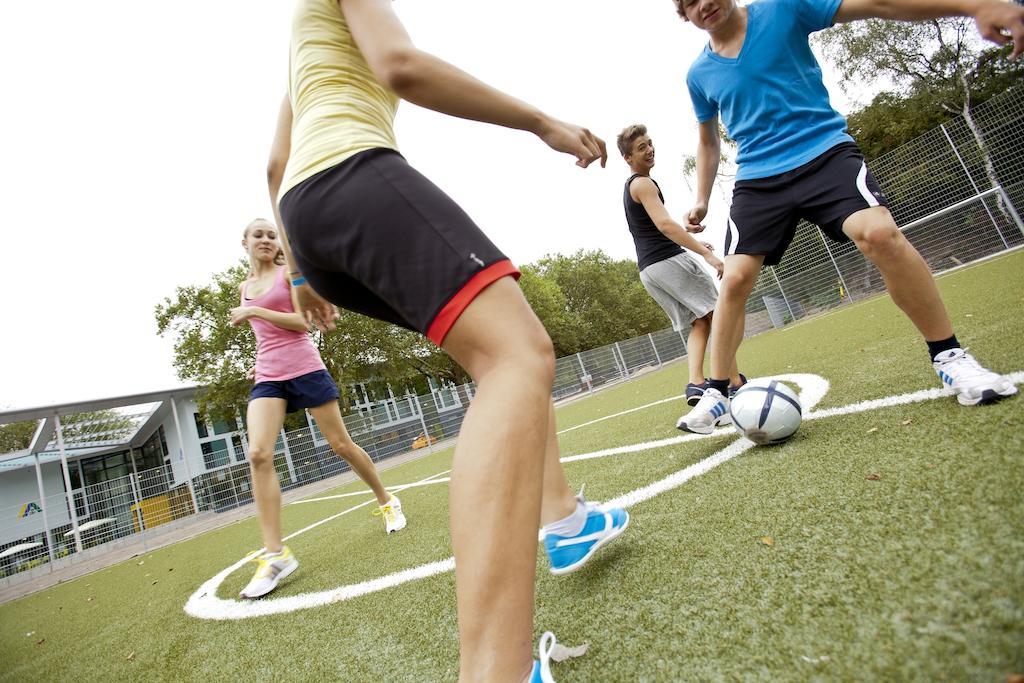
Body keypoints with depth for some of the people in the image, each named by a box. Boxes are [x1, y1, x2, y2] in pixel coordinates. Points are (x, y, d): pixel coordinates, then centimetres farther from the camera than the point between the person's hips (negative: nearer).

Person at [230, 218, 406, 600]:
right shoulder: (244, 288, 18)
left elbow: (302, 321, -9)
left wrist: (254, 311, -11)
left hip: (304, 367, -4)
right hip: (267, 376, 5)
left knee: (340, 444, 1)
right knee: (258, 454, -16)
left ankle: (387, 502, 23)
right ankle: (275, 554, -14)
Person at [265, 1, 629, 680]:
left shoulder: (306, 60, 40)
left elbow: (276, 165, 33)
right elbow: (400, 65, -7)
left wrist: (301, 268, 33)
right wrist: (541, 121, -3)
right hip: (349, 174, -9)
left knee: (507, 345, 15)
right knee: (520, 355, -27)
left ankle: (563, 516, 11)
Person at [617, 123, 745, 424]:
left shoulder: (629, 187, 24)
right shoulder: (643, 184, -7)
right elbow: (664, 224, -22)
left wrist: (693, 243, 30)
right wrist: (707, 253, -26)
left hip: (646, 269, 9)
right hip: (668, 260, -9)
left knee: (700, 323, 8)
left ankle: (696, 383, -8)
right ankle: (736, 384, -1)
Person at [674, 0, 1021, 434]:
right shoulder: (699, 75, 10)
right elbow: (708, 141, 22)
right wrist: (701, 200, 12)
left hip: (824, 152, -2)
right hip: (757, 179, 2)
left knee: (879, 233, -25)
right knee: (735, 278, -14)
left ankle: (948, 356, -5)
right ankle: (716, 392, -2)